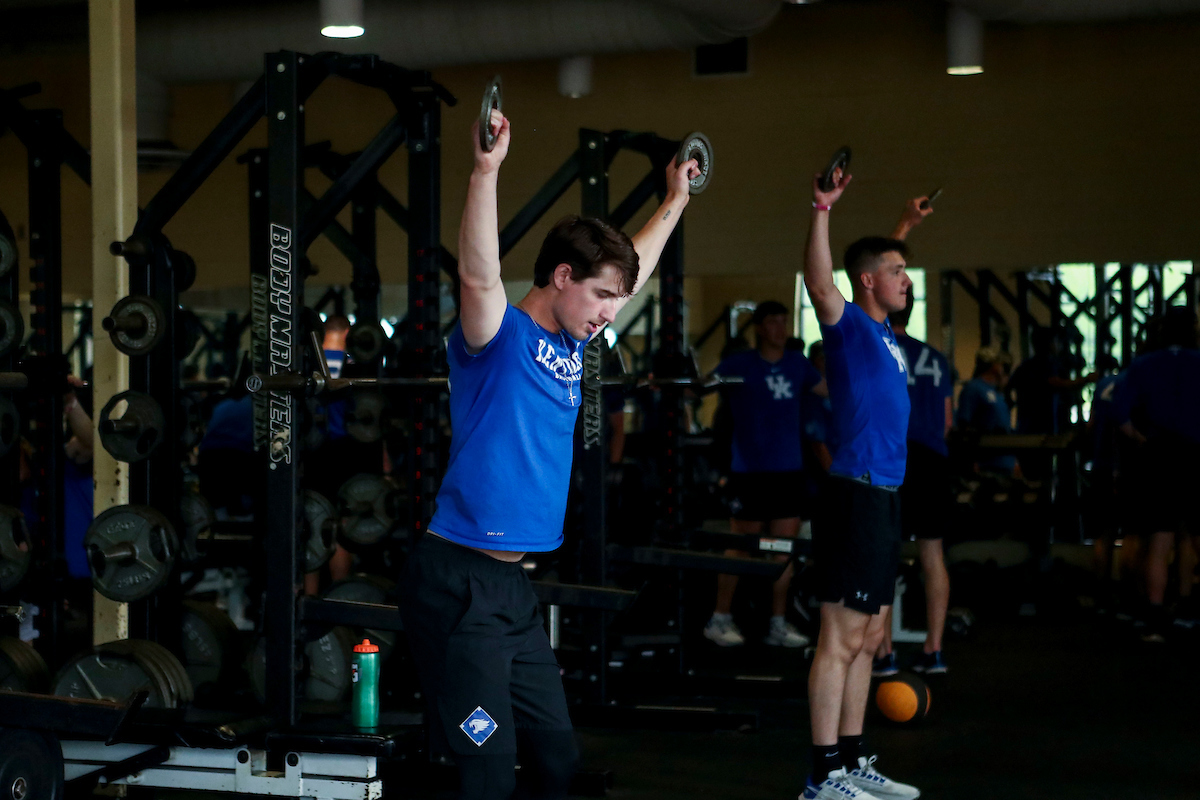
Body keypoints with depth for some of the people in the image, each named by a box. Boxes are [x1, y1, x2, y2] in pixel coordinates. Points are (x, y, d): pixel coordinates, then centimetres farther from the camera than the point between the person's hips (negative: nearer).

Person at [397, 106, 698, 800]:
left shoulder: (569, 344, 14)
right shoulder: (500, 337, -10)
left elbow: (636, 268, 29)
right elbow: (480, 277, -32)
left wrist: (676, 201, 37)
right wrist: (487, 170, -42)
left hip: (513, 585, 9)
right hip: (460, 581, -9)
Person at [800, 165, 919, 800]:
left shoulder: (883, 331, 17)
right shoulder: (847, 324, -6)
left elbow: (884, 261, 38)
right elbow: (819, 282, -28)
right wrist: (822, 211, -36)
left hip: (885, 497, 9)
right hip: (857, 494, -9)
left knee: (868, 638, 12)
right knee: (841, 638, -8)